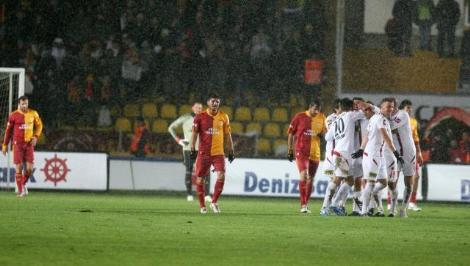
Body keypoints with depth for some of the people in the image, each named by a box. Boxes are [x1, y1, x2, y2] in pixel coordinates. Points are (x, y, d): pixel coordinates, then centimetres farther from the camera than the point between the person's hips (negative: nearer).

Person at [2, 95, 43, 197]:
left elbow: (39, 125, 16)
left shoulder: (33, 114, 3)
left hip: (29, 143, 2)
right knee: (19, 167, -5)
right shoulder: (14, 115, -3)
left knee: (30, 168, -4)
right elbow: (8, 131, 6)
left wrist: (36, 137, 0)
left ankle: (23, 184, 24)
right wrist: (5, 145, 8)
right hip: (18, 143, -2)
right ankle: (20, 190, 4)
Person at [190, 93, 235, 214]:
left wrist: (231, 152, 14)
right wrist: (192, 149, -11)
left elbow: (227, 135, 14)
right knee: (200, 179, 0)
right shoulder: (200, 117, -1)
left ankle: (214, 202, -1)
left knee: (221, 176, -17)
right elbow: (194, 133, -1)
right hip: (203, 153, -1)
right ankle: (202, 205, 15)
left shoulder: (223, 117, 6)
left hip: (218, 153, 1)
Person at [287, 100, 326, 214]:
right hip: (301, 152, -4)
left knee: (310, 179, 10)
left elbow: (326, 132, 19)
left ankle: (306, 204, 23)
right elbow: (291, 133, 3)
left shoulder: (322, 118, 6)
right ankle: (303, 205, -18)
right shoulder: (299, 117, -4)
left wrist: (323, 133, -6)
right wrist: (290, 151, 2)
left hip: (315, 153, 4)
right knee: (303, 175, -19)